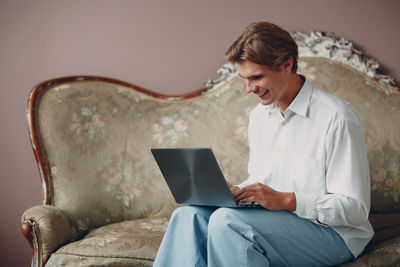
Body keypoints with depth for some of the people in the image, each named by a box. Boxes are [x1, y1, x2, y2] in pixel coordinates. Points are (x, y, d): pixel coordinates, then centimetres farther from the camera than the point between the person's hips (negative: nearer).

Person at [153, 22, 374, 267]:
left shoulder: (337, 117, -13)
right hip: (274, 220, 7)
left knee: (227, 219, -30)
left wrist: (285, 200, -24)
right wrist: (233, 192, 0)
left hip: (334, 234, -7)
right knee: (190, 215, -19)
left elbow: (355, 209, -15)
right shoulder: (259, 116, 13)